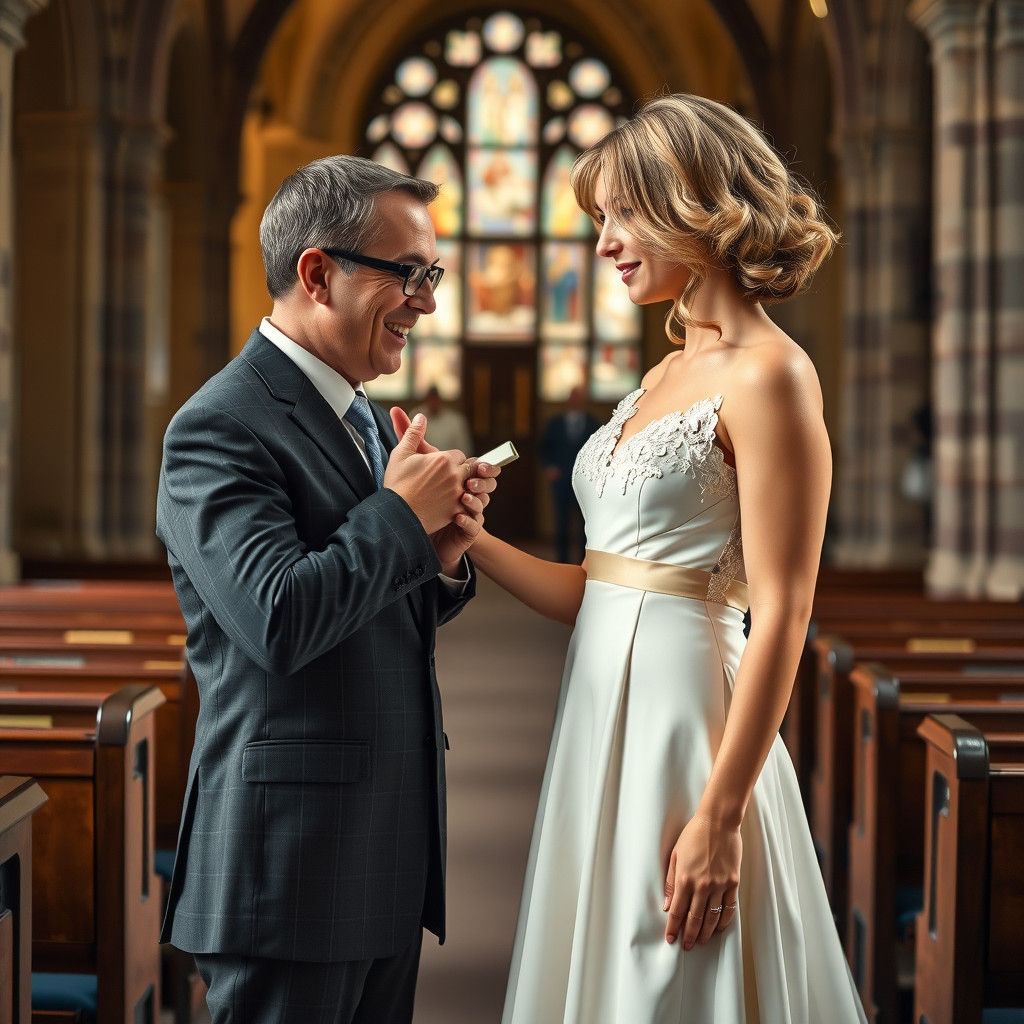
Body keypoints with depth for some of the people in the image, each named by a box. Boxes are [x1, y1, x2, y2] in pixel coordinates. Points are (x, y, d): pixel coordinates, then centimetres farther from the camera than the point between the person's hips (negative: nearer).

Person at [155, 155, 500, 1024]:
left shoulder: (367, 419, 15)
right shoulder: (219, 427, -14)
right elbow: (280, 622, -25)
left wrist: (439, 557, -2)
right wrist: (401, 515, -13)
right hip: (293, 856, -9)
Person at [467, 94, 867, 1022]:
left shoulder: (768, 375, -12)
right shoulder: (664, 377, 15)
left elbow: (781, 617, -17)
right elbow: (594, 591, 13)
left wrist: (720, 816, -21)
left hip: (688, 722, -9)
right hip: (603, 718, 9)